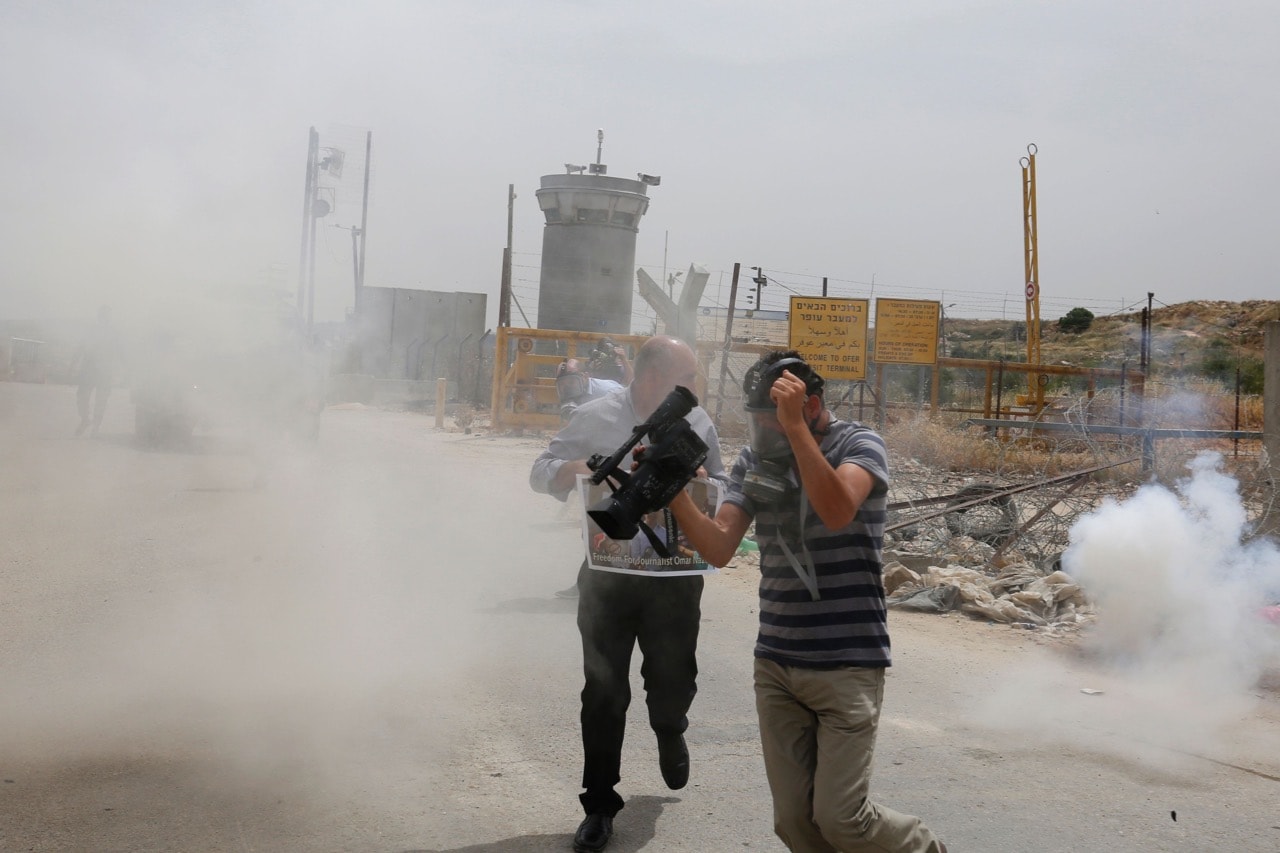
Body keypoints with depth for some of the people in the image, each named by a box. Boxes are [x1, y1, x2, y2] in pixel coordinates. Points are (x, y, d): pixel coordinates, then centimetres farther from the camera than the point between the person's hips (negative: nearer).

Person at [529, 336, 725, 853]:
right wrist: (578, 468, -22)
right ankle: (599, 806, 18)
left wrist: (701, 480, -10)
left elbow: (721, 485, 14)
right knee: (604, 691, 4)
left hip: (675, 575, 2)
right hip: (608, 574, -2)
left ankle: (669, 732, 47)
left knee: (674, 679, 9)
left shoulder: (698, 424, 3)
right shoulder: (596, 418, -5)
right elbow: (541, 473, -1)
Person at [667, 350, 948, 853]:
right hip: (775, 666, 5)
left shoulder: (859, 445, -7)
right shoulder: (753, 462, 6)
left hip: (847, 666, -5)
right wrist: (677, 496, -20)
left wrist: (795, 426, -31)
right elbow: (719, 549, -4)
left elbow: (837, 511, -27)